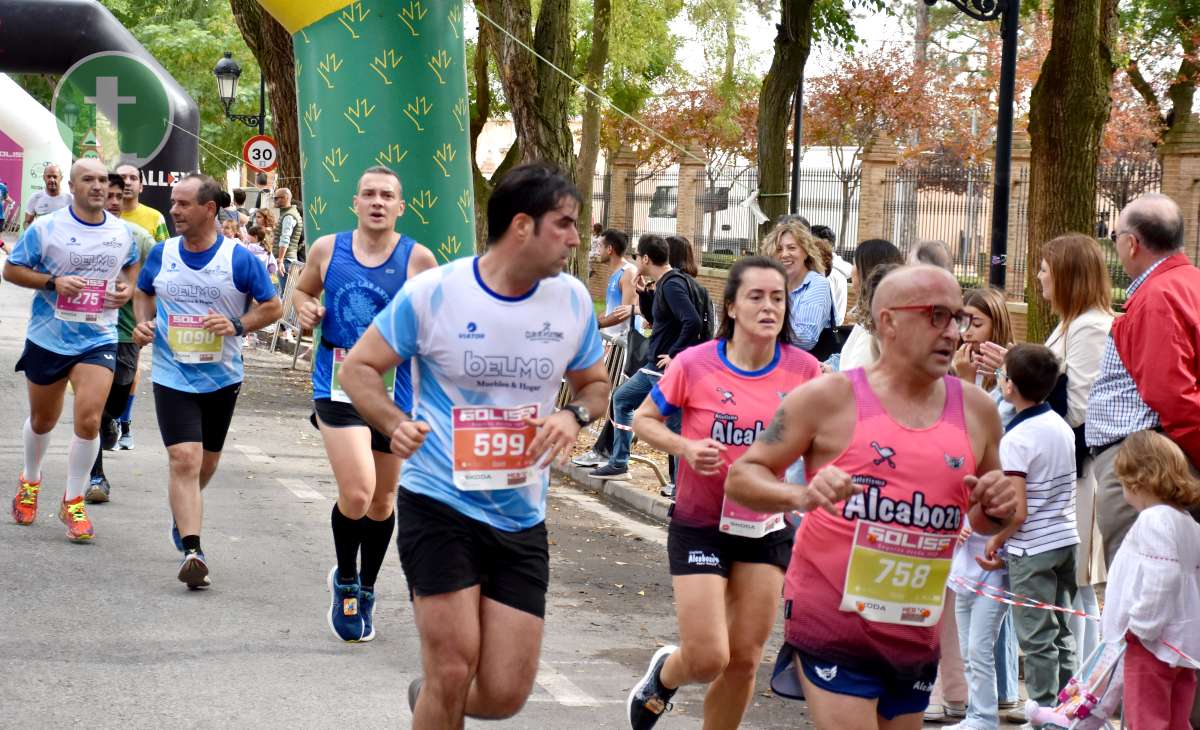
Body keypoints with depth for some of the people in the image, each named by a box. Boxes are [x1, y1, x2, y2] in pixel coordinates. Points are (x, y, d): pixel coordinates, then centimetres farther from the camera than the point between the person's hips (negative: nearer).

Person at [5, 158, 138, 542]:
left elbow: (132, 264, 22)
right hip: (48, 338, -1)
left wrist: (128, 287, 0)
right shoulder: (46, 228, -8)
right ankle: (30, 481, 44)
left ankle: (73, 503, 2)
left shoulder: (122, 231, 2)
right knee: (42, 420, 15)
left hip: (98, 339, 1)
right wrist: (53, 282, -18)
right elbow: (11, 269, -4)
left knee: (89, 420, -14)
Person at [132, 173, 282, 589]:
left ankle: (183, 516, 46)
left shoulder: (239, 259, -8)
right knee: (184, 459, -16)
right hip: (173, 377, 0)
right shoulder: (161, 254, 0)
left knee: (206, 462, 16)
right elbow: (143, 293, 18)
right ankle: (192, 551, -22)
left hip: (221, 378, 0)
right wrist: (143, 322, -3)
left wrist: (238, 326, -18)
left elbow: (273, 306, -2)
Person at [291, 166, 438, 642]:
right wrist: (304, 309, -2)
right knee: (356, 492, -19)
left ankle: (364, 594, 35)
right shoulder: (327, 249, 1)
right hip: (338, 386, -1)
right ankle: (345, 580, 9)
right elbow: (303, 290, 19)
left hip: (394, 392, 1)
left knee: (381, 502, 14)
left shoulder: (417, 259, -3)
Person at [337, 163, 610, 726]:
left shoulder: (573, 301, 0)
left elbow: (595, 385, 15)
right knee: (453, 675, -7)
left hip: (522, 518, 4)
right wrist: (395, 424, -21)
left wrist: (574, 416, -9)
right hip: (439, 504, -4)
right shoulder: (432, 293, -11)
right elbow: (360, 367, -2)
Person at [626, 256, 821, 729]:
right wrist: (685, 447, -20)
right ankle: (663, 676, 29)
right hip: (699, 524, -3)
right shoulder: (695, 364, -14)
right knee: (707, 659, -7)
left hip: (767, 526, 3)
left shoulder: (804, 370, -7)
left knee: (745, 660, 7)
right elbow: (644, 419, -1)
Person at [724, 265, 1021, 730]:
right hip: (831, 624, -5)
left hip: (916, 637, 5)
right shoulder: (831, 398, -5)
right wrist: (801, 495, -23)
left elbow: (984, 521, 20)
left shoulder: (976, 409, 6)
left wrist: (998, 510, -4)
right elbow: (741, 477, -3)